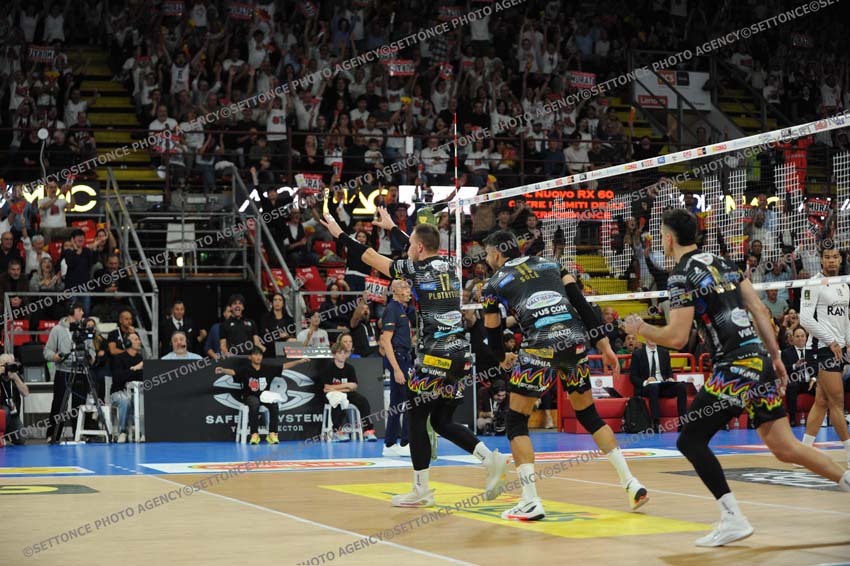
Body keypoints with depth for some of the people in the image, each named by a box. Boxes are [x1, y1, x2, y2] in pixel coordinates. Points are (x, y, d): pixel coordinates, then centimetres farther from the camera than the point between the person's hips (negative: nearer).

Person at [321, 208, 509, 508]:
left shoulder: (416, 270, -6)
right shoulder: (448, 265, 12)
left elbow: (370, 256, 3)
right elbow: (422, 253, 33)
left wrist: (338, 234, 16)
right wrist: (392, 227, 46)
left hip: (434, 357, -7)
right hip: (459, 355, 7)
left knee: (416, 418, 5)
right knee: (442, 421, 15)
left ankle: (421, 490, 5)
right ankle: (491, 459, -3)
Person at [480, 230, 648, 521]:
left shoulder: (494, 284, 15)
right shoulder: (549, 264, 23)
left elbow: (492, 331, 23)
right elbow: (582, 303, 14)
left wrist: (503, 358, 44)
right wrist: (605, 346, 15)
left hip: (541, 345, -4)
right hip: (576, 340, 4)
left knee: (516, 421, 8)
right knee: (589, 415, 22)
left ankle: (530, 502, -2)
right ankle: (631, 483, 19)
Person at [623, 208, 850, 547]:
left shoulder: (682, 277, -8)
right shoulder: (722, 263, 17)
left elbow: (677, 338, -14)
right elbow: (760, 310, 16)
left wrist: (640, 330, 3)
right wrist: (776, 357, 19)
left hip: (735, 367, -8)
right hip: (760, 360, 8)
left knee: (690, 441, -1)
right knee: (784, 447, 12)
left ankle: (733, 519, -9)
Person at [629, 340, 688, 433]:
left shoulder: (664, 353, 18)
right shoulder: (637, 354, 5)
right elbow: (633, 377, 0)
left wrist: (670, 378, -4)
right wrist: (645, 382, -19)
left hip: (664, 385, 4)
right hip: (646, 387, -4)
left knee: (682, 386, -26)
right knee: (653, 387, -40)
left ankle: (682, 423, -31)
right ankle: (656, 424, -44)